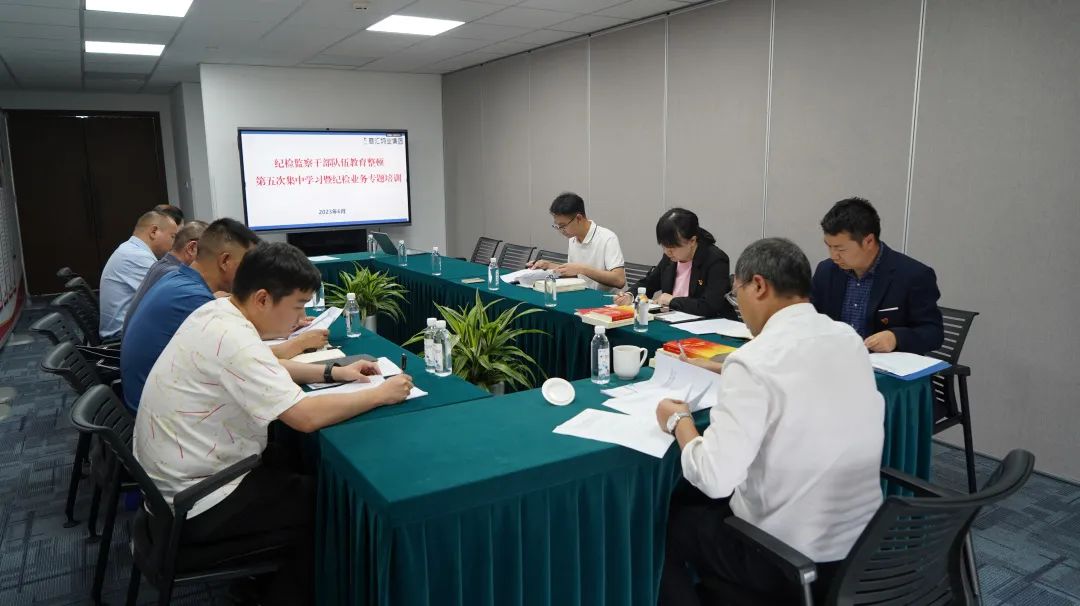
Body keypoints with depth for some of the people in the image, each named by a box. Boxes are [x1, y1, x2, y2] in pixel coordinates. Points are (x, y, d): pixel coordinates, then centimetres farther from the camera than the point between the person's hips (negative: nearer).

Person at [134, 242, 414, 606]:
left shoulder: (218, 313, 0)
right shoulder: (232, 338, -29)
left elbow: (264, 370, 17)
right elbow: (307, 417, -32)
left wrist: (332, 372, 5)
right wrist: (380, 395, -19)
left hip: (178, 477, 9)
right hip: (195, 508, -9)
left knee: (304, 468, 18)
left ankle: (271, 576, 30)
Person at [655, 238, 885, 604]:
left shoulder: (755, 360, -24)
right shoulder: (849, 338, -2)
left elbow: (714, 478, -25)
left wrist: (679, 421, -8)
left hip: (788, 558, -7)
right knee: (693, 497, 26)